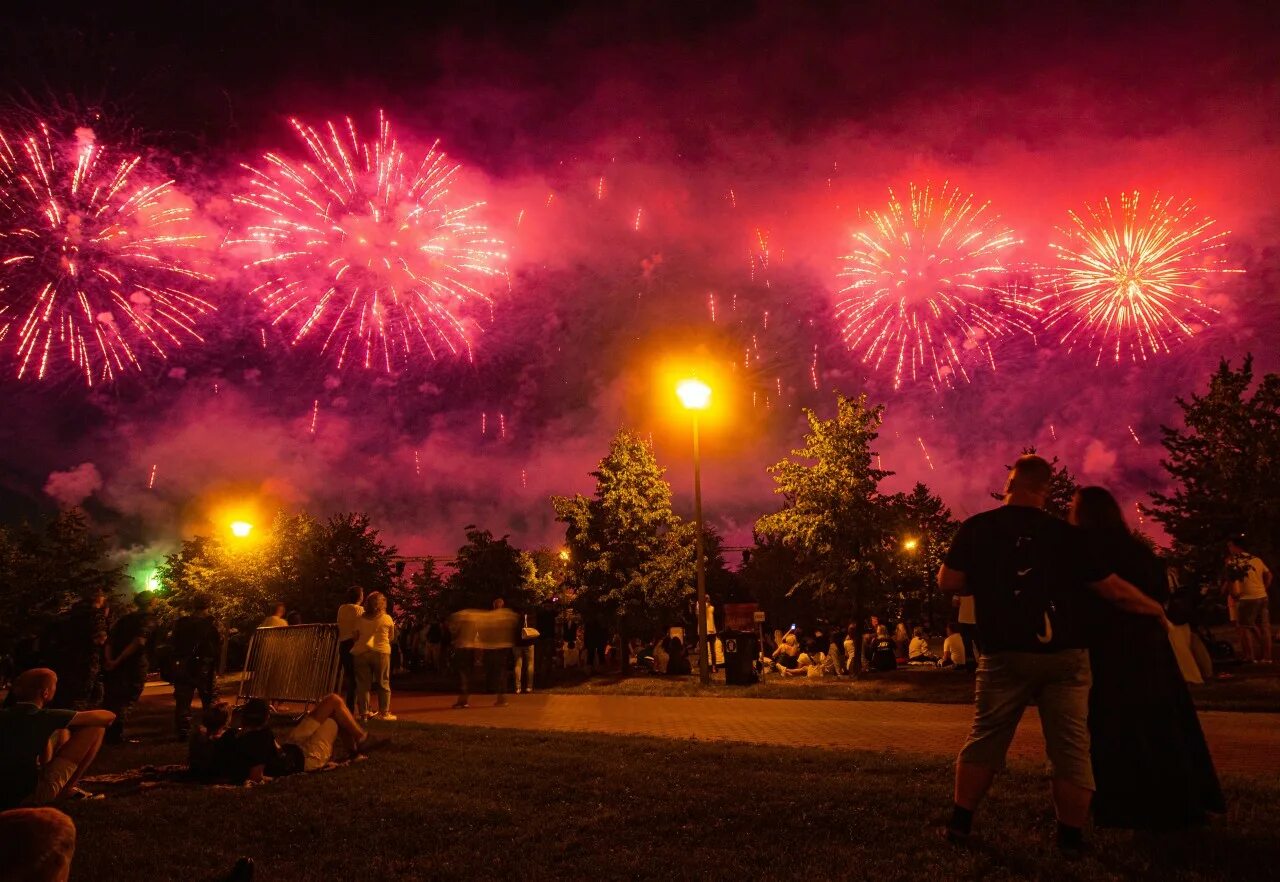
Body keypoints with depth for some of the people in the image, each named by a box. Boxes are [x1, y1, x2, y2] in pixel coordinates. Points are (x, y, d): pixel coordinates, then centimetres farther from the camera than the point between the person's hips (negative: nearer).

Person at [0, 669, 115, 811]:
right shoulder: (43, 716, -12)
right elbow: (109, 716, -10)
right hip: (29, 796, -7)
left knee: (62, 732, 25)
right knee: (96, 728, -4)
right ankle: (66, 788, 6)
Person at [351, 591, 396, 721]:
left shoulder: (360, 619, 6)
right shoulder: (387, 619, 1)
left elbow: (356, 637, 12)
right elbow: (391, 638, 11)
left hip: (361, 652, 2)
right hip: (381, 652, -2)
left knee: (362, 684, 8)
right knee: (383, 684, 7)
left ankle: (363, 713, 8)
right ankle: (384, 713, 8)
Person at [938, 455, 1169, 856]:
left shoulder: (976, 528, -4)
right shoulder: (1064, 533, -3)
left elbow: (947, 582, -4)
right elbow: (1115, 589, 1)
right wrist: (1156, 610, 19)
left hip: (1005, 655, 0)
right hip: (1064, 656, 0)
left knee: (984, 739, 12)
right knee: (1071, 748, 9)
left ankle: (960, 823, 18)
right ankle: (1071, 838, 15)